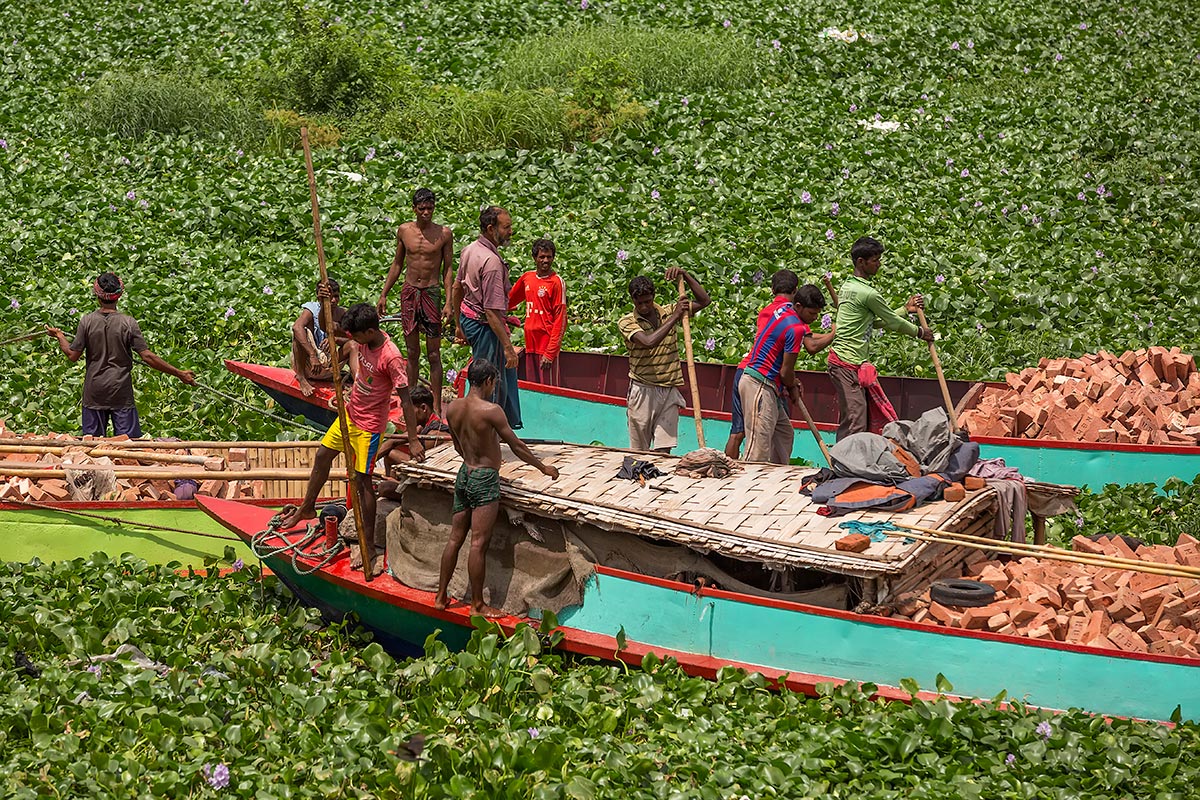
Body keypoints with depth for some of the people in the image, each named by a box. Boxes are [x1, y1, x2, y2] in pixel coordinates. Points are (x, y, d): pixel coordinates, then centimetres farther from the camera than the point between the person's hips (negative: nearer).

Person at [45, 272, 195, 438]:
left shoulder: (87, 321, -6)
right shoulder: (128, 323, -10)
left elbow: (73, 355, -1)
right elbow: (147, 356, -12)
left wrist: (59, 336, 18)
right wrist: (179, 373, -7)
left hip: (94, 393, 2)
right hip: (121, 393, -2)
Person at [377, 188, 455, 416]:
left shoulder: (444, 233, -2)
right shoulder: (404, 231, 6)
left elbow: (448, 269, 0)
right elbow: (397, 264, 15)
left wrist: (448, 302, -8)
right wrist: (383, 295, 13)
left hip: (432, 293, -3)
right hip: (409, 292, 3)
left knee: (434, 354, -2)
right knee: (412, 352, 8)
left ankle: (436, 406, 1)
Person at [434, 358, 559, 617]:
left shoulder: (453, 409, 3)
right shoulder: (490, 410, -17)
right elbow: (516, 445, -10)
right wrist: (544, 468, 2)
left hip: (464, 473, 7)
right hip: (485, 479, -7)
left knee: (455, 538, 14)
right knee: (479, 543, -4)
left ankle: (441, 596, 20)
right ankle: (478, 605, 0)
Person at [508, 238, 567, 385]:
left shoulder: (556, 282, -8)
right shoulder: (527, 278, 10)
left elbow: (560, 320, -11)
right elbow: (510, 300, 29)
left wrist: (550, 352, -16)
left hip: (547, 345, -6)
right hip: (531, 344, 6)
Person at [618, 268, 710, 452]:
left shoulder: (668, 313, 8)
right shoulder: (627, 322, -5)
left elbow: (704, 300, 6)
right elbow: (649, 342, -22)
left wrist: (684, 275, -5)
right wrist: (675, 317, -20)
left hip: (669, 390, 2)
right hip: (643, 390, -2)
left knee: (663, 451, -6)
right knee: (639, 451, 1)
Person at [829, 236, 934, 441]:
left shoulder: (848, 286, 15)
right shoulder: (868, 293, -15)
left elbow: (876, 320, 22)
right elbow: (892, 322, -3)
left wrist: (906, 309, 25)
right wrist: (919, 332, 14)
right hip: (848, 364, -10)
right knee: (855, 423, -14)